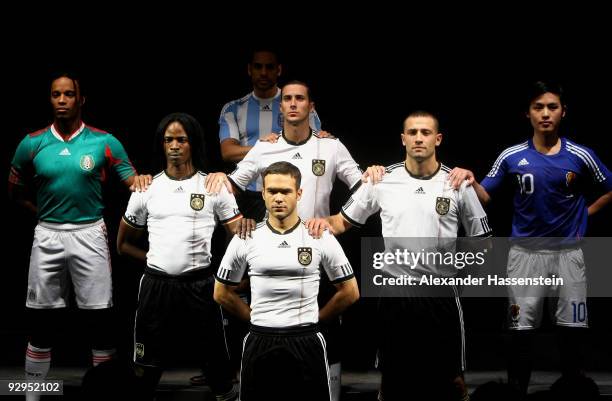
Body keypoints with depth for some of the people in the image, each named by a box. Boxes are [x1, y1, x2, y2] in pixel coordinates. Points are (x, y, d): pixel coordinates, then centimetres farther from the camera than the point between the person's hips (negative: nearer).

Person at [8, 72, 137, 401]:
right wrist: (43, 213, 6)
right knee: (42, 321, 6)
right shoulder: (32, 143, 3)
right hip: (47, 234, 1)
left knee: (99, 318, 0)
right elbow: (15, 191, 14)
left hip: (89, 233, -1)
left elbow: (134, 183, 0)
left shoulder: (104, 142, -1)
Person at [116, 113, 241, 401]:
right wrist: (152, 258, 5)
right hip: (156, 285, 2)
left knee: (215, 359, 6)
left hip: (199, 285, -1)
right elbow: (124, 244, 15)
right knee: (146, 368, 6)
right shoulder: (147, 189, 8)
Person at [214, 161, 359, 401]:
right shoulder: (245, 239, 1)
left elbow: (350, 291, 6)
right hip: (260, 345, 1)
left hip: (306, 343, -1)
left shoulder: (321, 238, -1)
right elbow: (222, 293, 11)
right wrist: (256, 318, 9)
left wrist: (314, 319, 7)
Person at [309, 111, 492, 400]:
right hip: (394, 294, 1)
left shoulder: (457, 183, 1)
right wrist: (326, 223, -11)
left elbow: (482, 241, 8)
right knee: (392, 377, 10)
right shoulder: (382, 180, 2)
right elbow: (344, 221, 9)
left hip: (441, 295, -1)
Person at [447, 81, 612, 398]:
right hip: (526, 252, 0)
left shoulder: (581, 156, -2)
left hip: (568, 251, 0)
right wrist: (471, 180, -17)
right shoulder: (512, 156, -1)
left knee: (572, 330, 4)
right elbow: (485, 197, 2)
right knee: (521, 330, 1)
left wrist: (586, 213, 4)